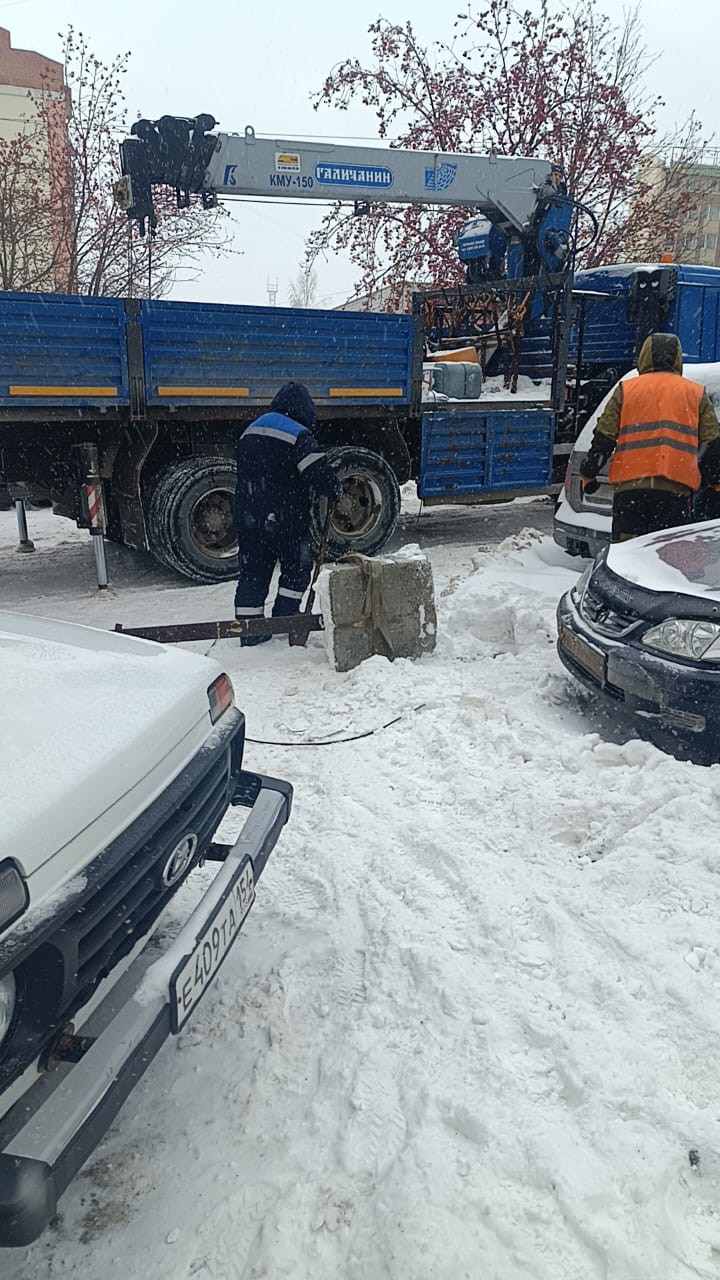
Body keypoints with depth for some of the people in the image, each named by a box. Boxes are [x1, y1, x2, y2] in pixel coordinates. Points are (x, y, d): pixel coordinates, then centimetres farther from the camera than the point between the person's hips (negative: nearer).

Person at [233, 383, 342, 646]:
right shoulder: (299, 436, -13)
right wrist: (334, 493, -2)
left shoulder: (249, 432, 13)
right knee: (296, 567, 14)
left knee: (252, 573, 10)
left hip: (248, 517, 6)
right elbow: (319, 473, -20)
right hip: (285, 517, -6)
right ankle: (284, 616, 13)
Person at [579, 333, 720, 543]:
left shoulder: (626, 389, 12)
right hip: (677, 488, 0)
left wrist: (588, 474, 17)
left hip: (629, 487, 0)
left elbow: (603, 439, 7)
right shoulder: (696, 393, 15)